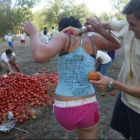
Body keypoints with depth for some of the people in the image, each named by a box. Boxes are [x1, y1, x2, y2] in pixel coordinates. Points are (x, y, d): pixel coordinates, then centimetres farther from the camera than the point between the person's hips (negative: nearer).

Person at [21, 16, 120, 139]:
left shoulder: (63, 37, -5)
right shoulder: (93, 41, 5)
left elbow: (40, 56, -24)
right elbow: (117, 45, 25)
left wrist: (33, 33, -7)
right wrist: (101, 30, 10)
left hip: (64, 109, -1)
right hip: (88, 108, 1)